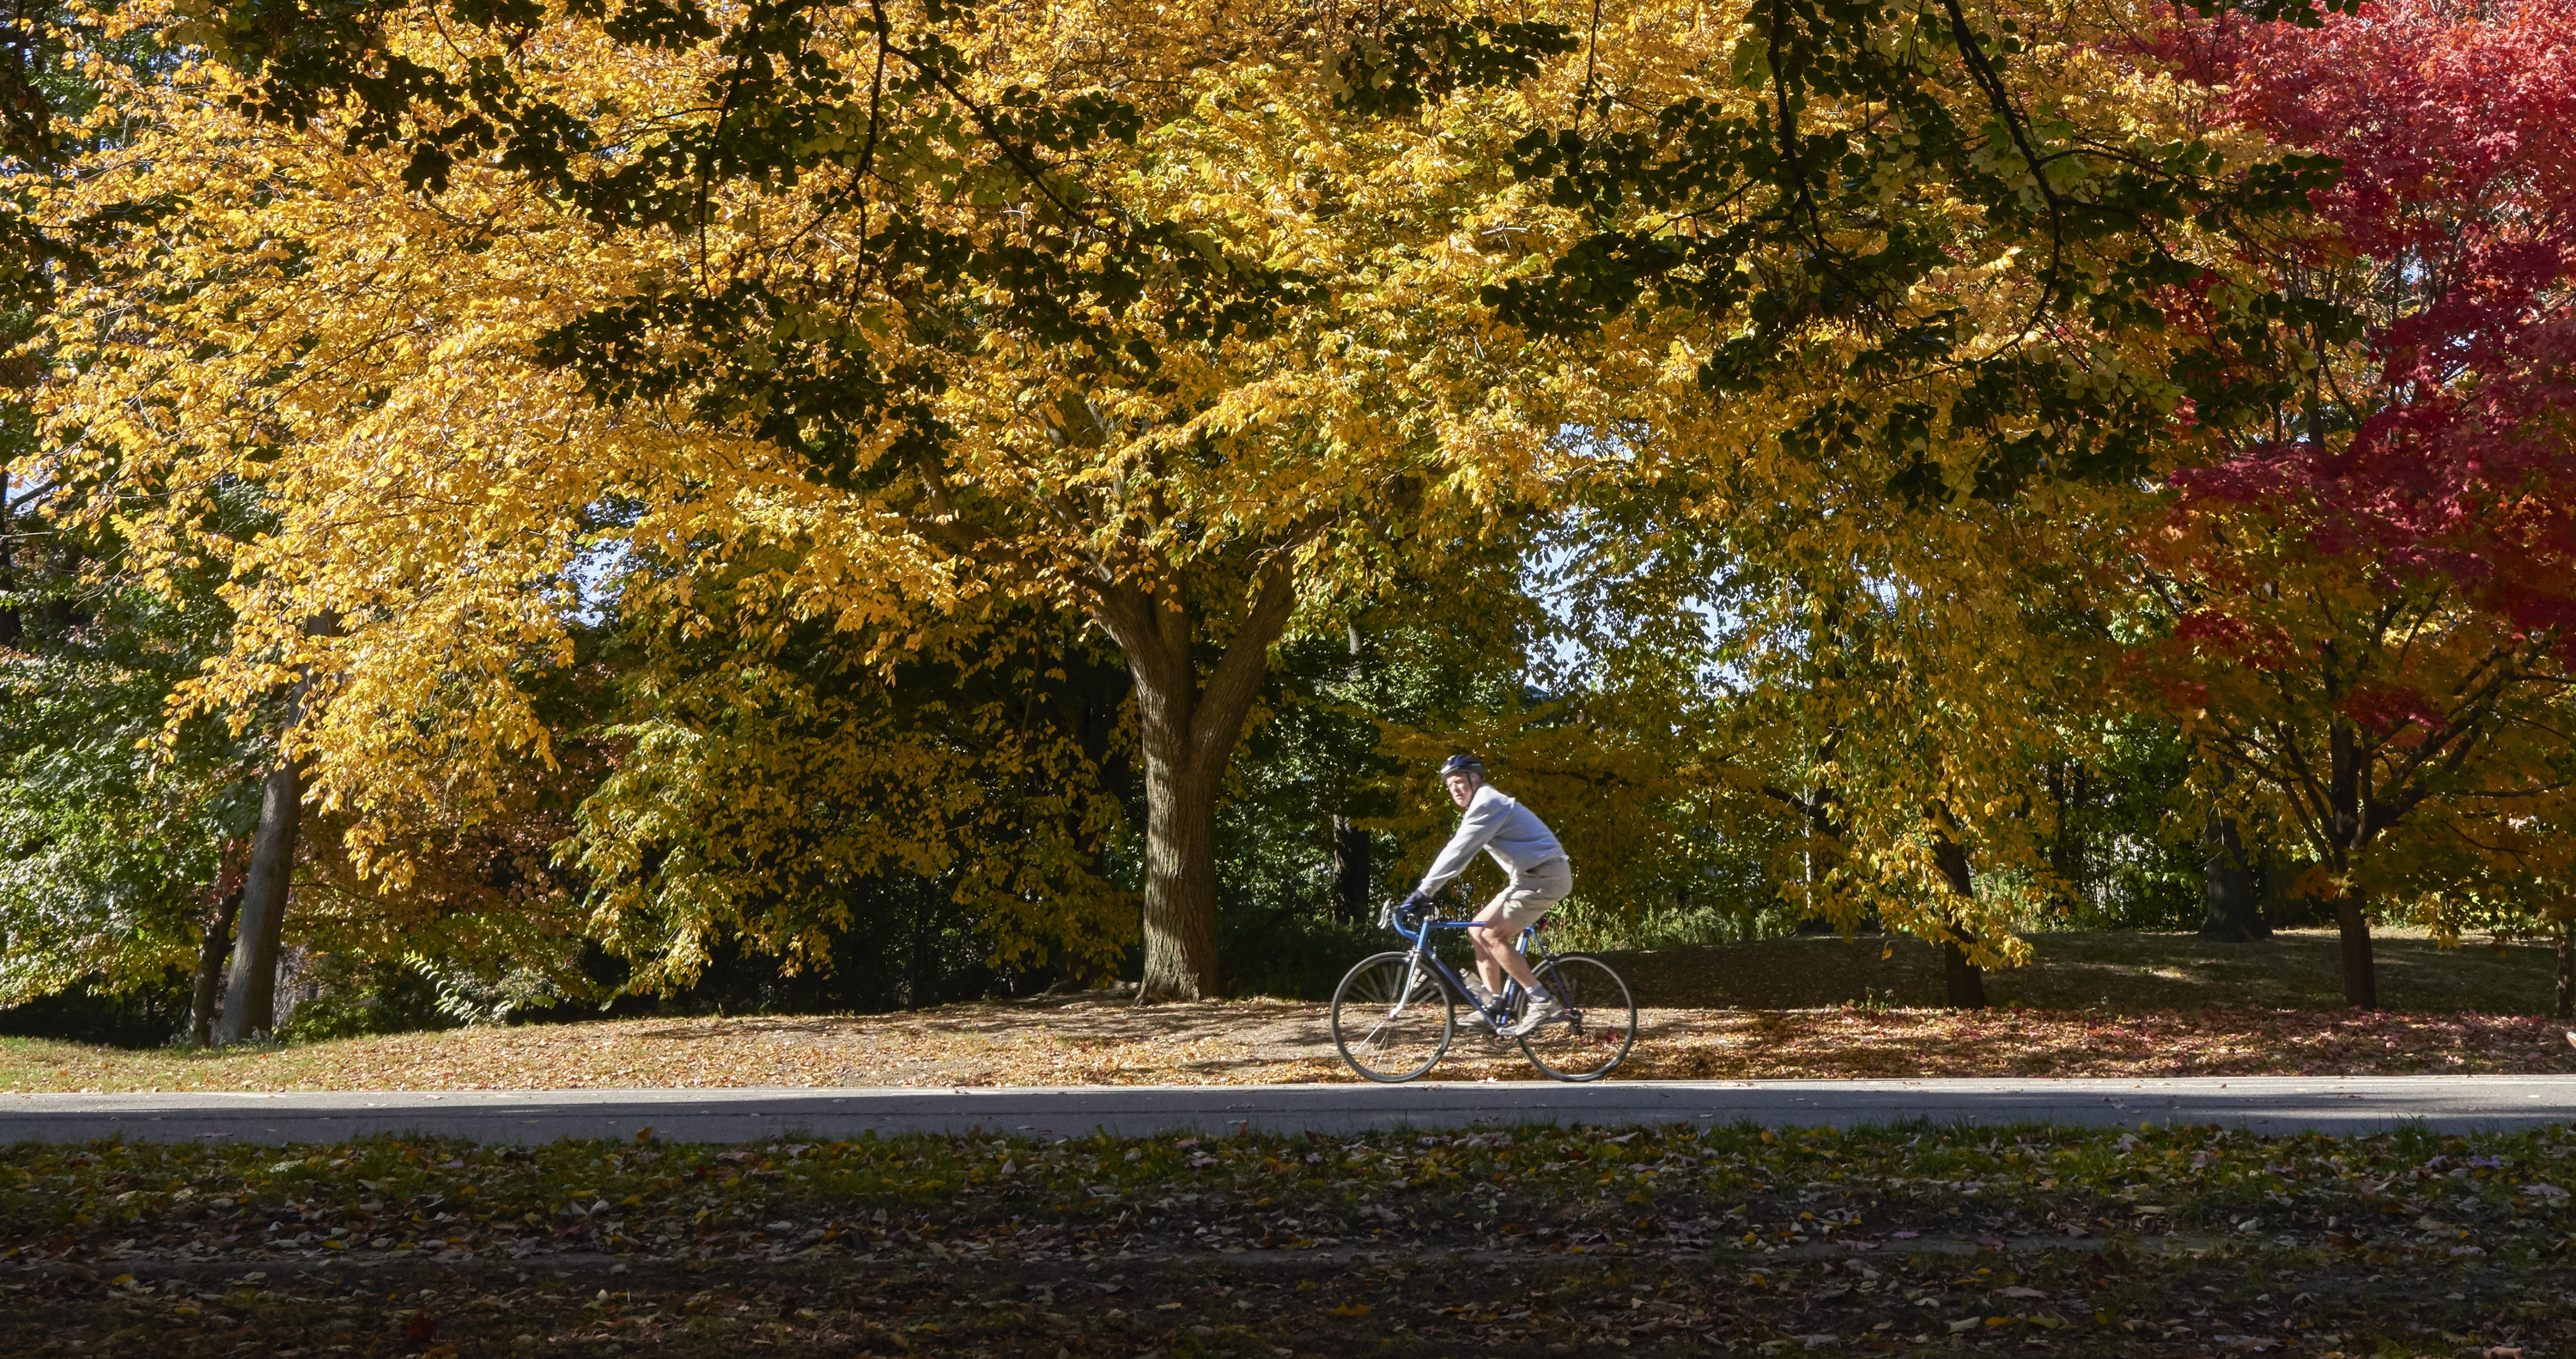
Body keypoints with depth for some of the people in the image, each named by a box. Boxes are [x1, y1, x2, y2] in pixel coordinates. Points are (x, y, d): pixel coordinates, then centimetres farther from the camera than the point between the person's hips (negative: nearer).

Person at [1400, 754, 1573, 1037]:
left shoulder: (1487, 804, -14)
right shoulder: (1483, 805, 18)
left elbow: (1456, 853, -20)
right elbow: (1459, 856, 21)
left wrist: (1423, 892, -19)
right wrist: (1426, 892, 15)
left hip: (1544, 876, -10)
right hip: (1533, 876, 10)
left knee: (1491, 935, -14)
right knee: (1479, 931, 8)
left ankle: (1543, 1002, -12)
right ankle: (1492, 1006, 9)